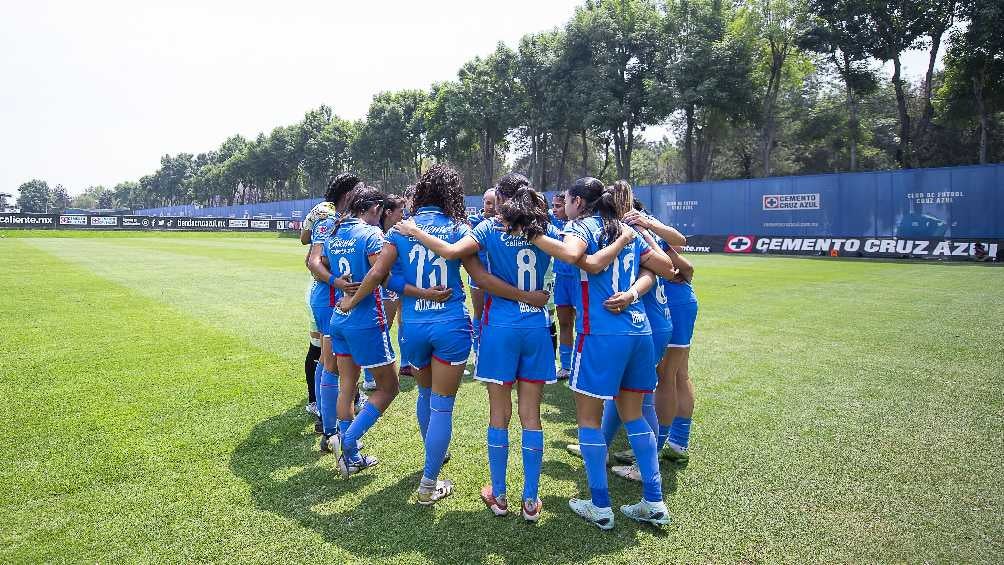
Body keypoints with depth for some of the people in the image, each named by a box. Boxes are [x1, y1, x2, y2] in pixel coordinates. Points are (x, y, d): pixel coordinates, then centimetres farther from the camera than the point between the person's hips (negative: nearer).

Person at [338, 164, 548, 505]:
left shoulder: (401, 230, 2)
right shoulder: (458, 229, -3)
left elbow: (376, 274, -5)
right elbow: (482, 279, -9)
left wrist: (351, 301, 10)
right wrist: (525, 296, -5)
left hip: (413, 325, 3)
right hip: (450, 325, -3)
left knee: (425, 393, 26)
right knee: (442, 406, 4)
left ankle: (434, 454, 46)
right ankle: (429, 484, 11)